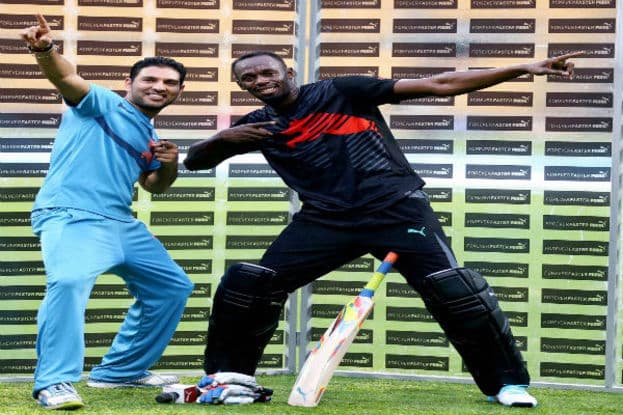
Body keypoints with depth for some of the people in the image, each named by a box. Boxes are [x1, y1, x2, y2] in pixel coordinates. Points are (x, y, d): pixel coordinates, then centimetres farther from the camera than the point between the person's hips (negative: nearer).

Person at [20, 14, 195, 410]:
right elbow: (67, 77, -21)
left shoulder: (149, 137, 22)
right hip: (70, 218, -9)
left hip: (122, 224, 9)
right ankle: (55, 382, -31)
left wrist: (170, 164, 8)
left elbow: (155, 186, 32)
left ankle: (120, 370, 27)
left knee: (173, 286, 18)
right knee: (70, 281, -37)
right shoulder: (101, 103, -2)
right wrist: (45, 50, -45)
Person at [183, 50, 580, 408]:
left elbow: (439, 85, -5)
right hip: (325, 218, 4)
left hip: (396, 208, -3)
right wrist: (222, 139, -10)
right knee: (245, 286, -6)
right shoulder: (258, 126, 10)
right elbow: (193, 161, 15)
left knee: (451, 288, -17)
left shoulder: (341, 92, -1)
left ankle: (508, 382, -1)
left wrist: (525, 68, -11)